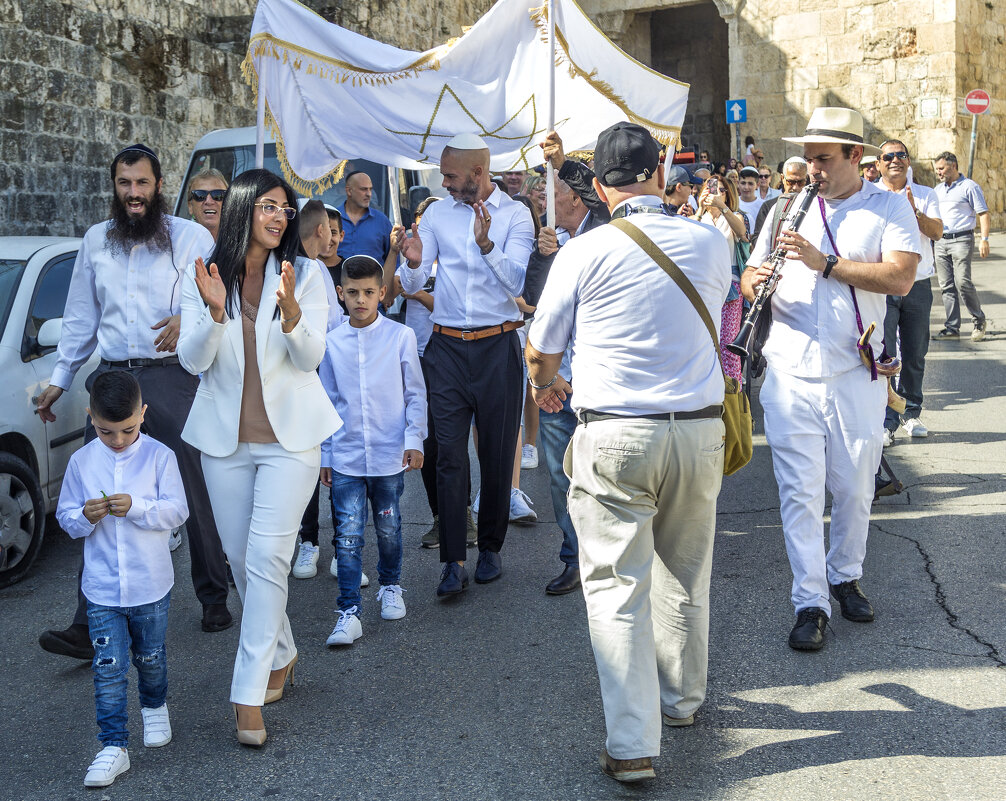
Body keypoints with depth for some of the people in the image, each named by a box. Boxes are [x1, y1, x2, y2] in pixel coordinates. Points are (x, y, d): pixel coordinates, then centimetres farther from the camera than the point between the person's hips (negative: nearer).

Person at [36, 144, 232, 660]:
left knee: (195, 494, 3)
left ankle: (214, 597, 22)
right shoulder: (95, 240, 15)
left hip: (170, 378, -3)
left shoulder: (191, 237, 2)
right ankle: (90, 626, 1)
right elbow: (80, 317, 21)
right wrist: (59, 380, 19)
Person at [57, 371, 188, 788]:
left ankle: (155, 707, 46)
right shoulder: (81, 461, -2)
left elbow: (177, 511, -11)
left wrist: (136, 507, -26)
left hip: (150, 585, -1)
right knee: (108, 667, -2)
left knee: (151, 657, 19)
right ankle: (113, 746, 5)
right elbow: (65, 518, 4)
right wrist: (85, 516, -19)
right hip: (102, 588, 1)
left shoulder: (159, 456, -8)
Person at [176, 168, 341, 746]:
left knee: (268, 557, -11)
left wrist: (291, 313, -29)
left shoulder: (304, 275, -1)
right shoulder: (201, 278, 1)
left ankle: (251, 694, -8)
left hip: (289, 436, -2)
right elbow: (193, 360, -7)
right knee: (241, 558, 10)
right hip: (225, 437, 2)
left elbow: (311, 358, -9)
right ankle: (280, 656, 32)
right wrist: (215, 312, -25)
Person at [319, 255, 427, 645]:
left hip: (390, 455, 0)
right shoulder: (332, 343, 3)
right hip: (346, 458, 1)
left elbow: (415, 394, 3)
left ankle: (390, 586, 37)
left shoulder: (401, 336, -2)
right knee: (348, 535, -4)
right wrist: (325, 454, 10)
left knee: (388, 528, 13)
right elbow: (328, 401, 10)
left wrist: (414, 439, -5)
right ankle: (349, 613, -1)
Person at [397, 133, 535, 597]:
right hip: (447, 346, 2)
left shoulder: (515, 214, 1)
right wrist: (413, 263, -17)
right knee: (450, 454, -3)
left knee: (497, 452, 7)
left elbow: (517, 283, -10)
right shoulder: (436, 214, 9)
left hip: (498, 346, -1)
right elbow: (411, 286, 6)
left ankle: (491, 548, 23)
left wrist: (486, 242, -25)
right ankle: (453, 562, -1)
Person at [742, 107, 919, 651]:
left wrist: (825, 262, -20)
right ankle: (810, 603, 6)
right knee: (799, 490, -1)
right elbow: (748, 279, 12)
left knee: (854, 487, 11)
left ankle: (845, 576, 34)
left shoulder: (889, 208, 1)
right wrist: (753, 281, -12)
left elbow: (901, 278, -14)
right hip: (790, 374, 2)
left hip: (855, 374, -1)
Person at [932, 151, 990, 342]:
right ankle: (952, 328, 6)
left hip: (962, 240, -6)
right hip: (941, 242, 6)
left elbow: (984, 214, -5)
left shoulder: (969, 187, -2)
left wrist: (984, 239, -14)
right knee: (947, 286, 3)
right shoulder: (938, 189, 18)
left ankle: (979, 321, 5)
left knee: (963, 282, -14)